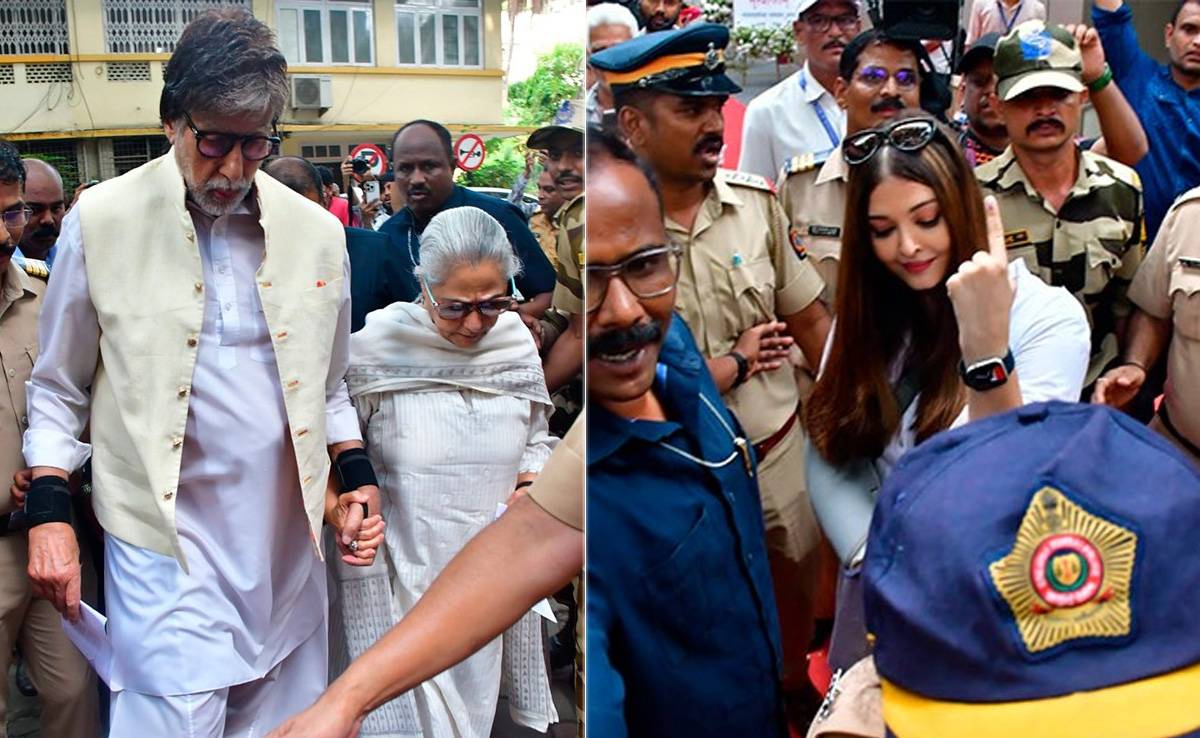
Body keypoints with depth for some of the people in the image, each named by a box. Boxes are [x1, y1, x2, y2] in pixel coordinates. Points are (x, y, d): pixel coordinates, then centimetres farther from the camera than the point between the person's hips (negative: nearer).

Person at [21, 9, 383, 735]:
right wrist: (48, 514, -1)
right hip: (166, 546, -3)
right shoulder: (101, 221, -3)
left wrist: (357, 479, 3)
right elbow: (58, 388, 5)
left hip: (288, 539, 3)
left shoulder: (317, 232, 4)